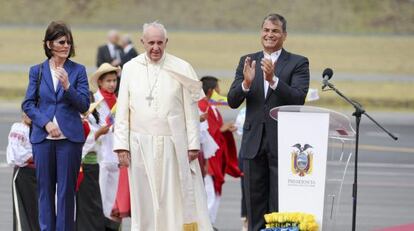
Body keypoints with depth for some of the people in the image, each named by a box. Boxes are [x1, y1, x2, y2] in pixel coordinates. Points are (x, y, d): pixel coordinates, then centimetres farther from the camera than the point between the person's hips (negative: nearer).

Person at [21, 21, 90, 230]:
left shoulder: (78, 71, 3)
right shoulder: (37, 71, 7)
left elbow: (84, 105, -2)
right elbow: (28, 104, 5)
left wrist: (67, 86, -17)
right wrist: (46, 123, -9)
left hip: (70, 137, -1)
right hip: (43, 137, 1)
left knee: (66, 189, -1)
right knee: (45, 189, 5)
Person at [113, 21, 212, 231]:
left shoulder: (181, 69, 0)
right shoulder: (130, 69, 4)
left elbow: (191, 109, 1)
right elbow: (122, 111, 5)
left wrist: (193, 144, -3)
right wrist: (122, 145, 0)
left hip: (174, 145, -1)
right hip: (141, 146, 1)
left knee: (179, 200, -1)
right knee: (146, 203, 4)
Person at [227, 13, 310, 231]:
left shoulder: (298, 63, 0)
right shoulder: (247, 62, 10)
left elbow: (298, 99, -13)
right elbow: (232, 101, 3)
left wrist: (273, 80, -27)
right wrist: (246, 83, -18)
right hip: (254, 143, 4)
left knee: (281, 208, -4)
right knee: (255, 207, 8)